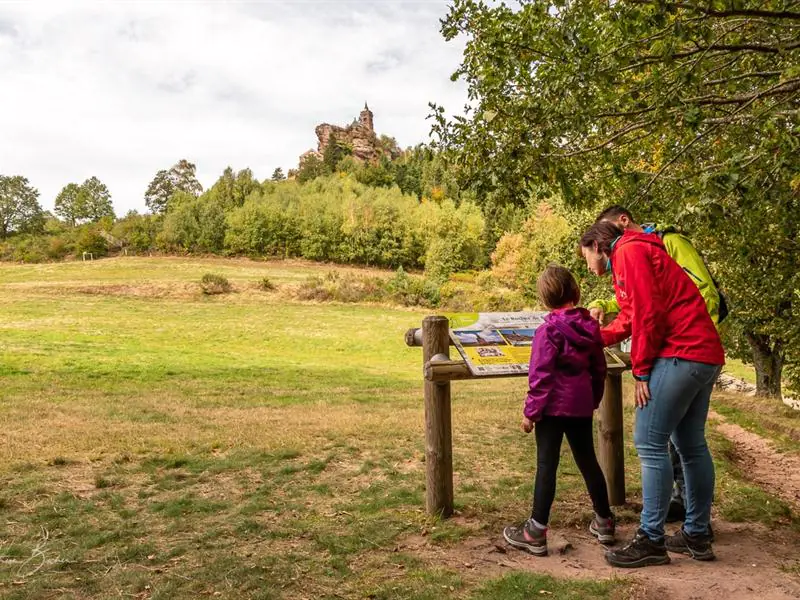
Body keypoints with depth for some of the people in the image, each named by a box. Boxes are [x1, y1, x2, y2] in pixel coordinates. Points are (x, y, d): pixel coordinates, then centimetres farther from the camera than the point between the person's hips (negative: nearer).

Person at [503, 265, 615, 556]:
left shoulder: (549, 331, -15)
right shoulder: (591, 327, 4)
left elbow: (540, 377, -17)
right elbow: (599, 370, 12)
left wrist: (530, 411, -10)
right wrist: (594, 400, 24)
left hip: (553, 407, -6)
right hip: (582, 407, 6)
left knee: (546, 466, -2)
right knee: (588, 462, 18)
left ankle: (536, 532, 4)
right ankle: (604, 522, 30)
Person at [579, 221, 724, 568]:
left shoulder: (629, 252, -7)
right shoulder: (636, 254, 24)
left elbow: (648, 314, -16)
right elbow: (629, 320, 24)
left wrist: (641, 371, -12)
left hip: (680, 355, -11)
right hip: (705, 356, 11)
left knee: (650, 444, -7)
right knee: (691, 444, 15)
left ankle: (651, 541, -1)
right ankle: (697, 536, 24)